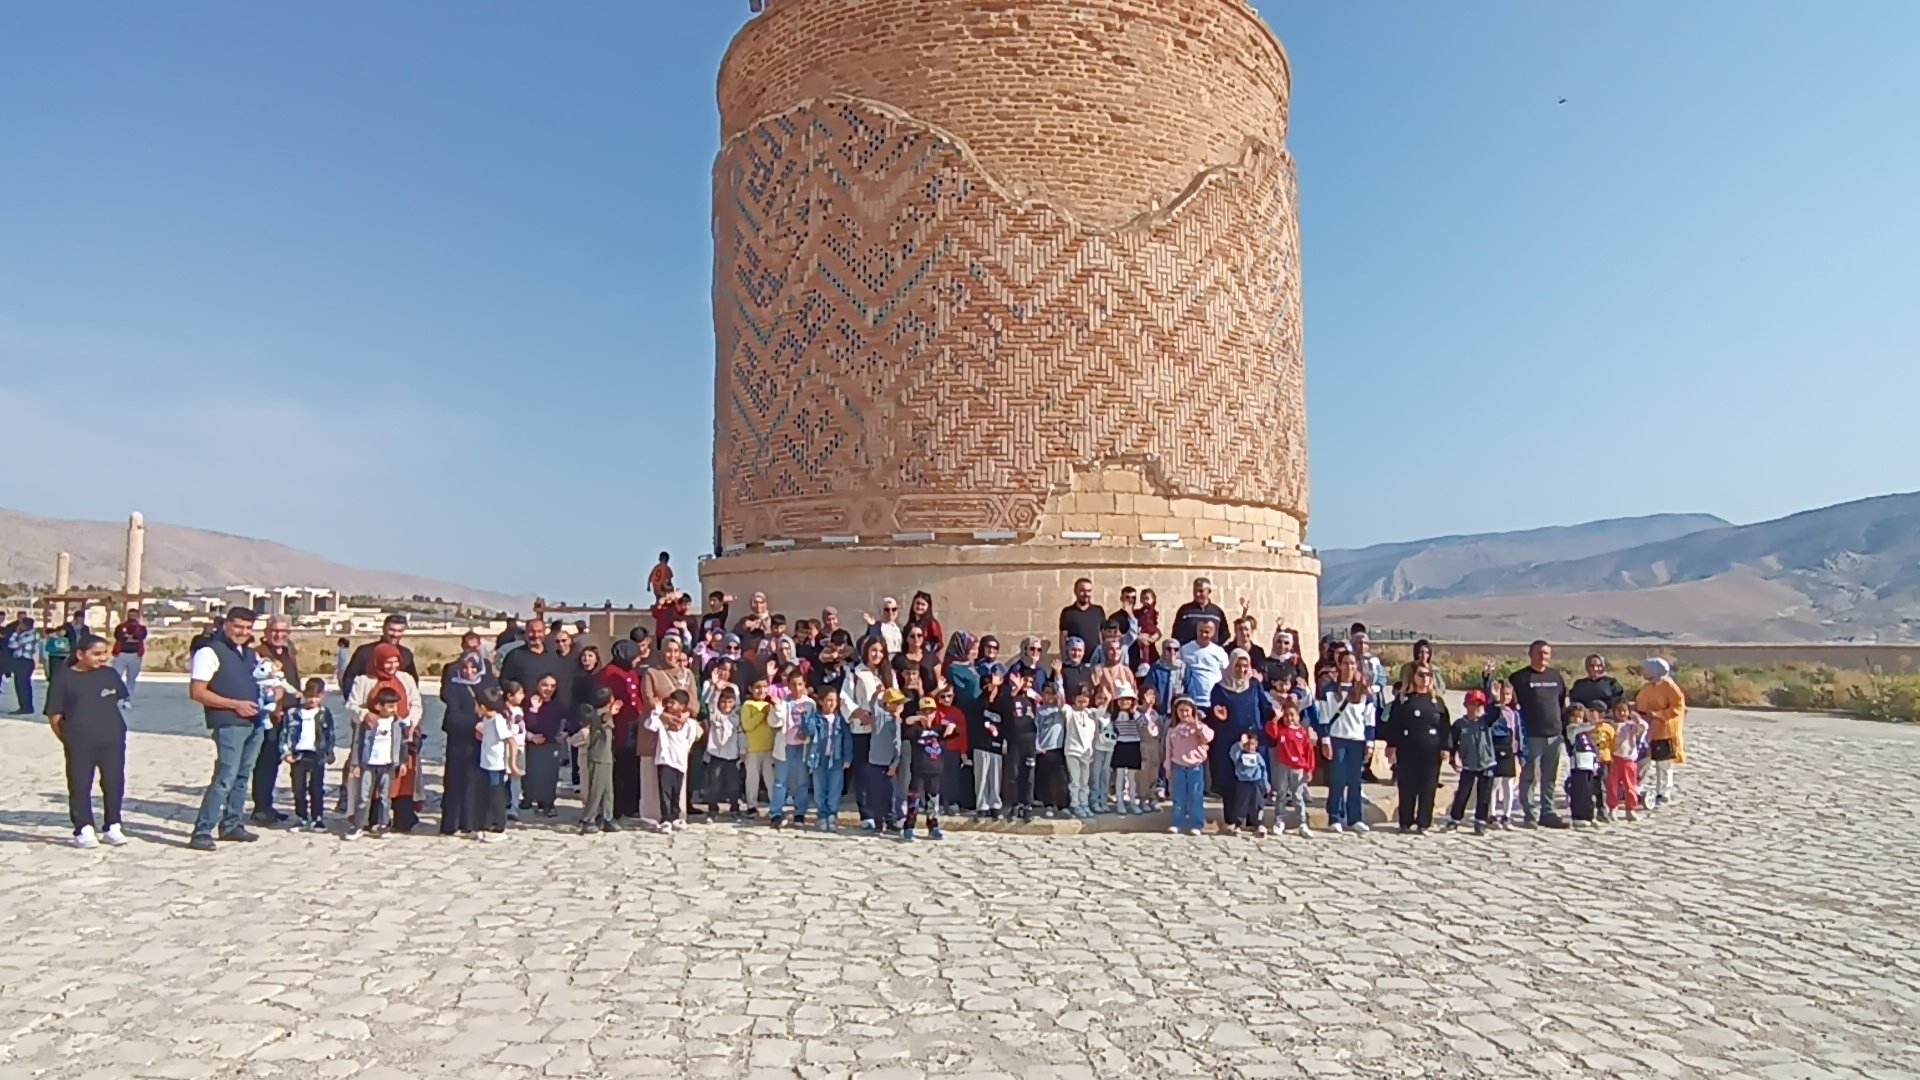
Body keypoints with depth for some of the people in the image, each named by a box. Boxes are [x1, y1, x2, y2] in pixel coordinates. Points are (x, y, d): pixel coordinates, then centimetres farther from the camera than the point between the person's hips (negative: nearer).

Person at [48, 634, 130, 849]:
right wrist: (67, 738, -4)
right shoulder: (65, 679, -3)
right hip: (79, 744, -3)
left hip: (112, 741, 3)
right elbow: (54, 714, -2)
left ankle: (113, 827, 16)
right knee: (80, 786, 2)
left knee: (114, 784, 6)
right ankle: (84, 830, 11)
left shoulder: (109, 674, 7)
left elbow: (121, 699, 20)